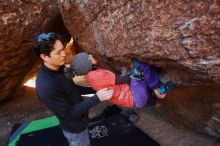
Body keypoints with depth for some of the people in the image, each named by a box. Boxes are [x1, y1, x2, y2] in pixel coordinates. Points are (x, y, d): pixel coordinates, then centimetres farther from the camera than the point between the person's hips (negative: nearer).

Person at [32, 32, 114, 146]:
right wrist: (96, 98, -29)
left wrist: (95, 89, -1)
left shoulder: (59, 68, -9)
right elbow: (68, 113, -28)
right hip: (74, 127, -7)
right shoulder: (46, 86, -35)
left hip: (79, 120, 7)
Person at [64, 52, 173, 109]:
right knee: (138, 65, -16)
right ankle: (160, 91, -2)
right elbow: (121, 80, -15)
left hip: (131, 97, 9)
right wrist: (133, 76, 0)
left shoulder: (91, 74, 7)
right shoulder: (97, 75, -22)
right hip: (135, 98, -9)